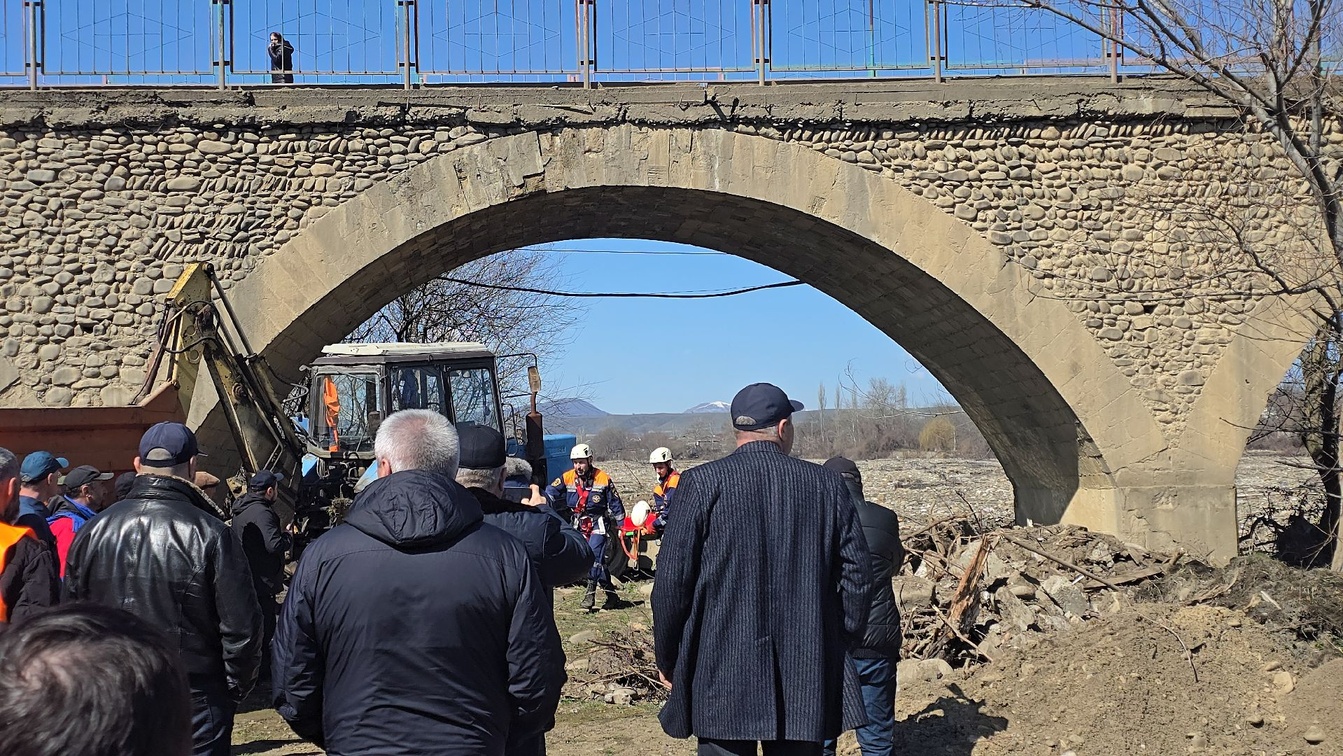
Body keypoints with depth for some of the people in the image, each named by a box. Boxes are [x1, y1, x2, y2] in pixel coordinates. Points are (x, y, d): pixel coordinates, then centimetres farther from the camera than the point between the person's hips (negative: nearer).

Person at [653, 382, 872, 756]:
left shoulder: (702, 483, -5)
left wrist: (667, 658, 6)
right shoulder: (827, 484, 2)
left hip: (721, 677, -2)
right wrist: (838, 647, 16)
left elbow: (672, 581, -6)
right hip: (806, 677, 2)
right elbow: (856, 575, 4)